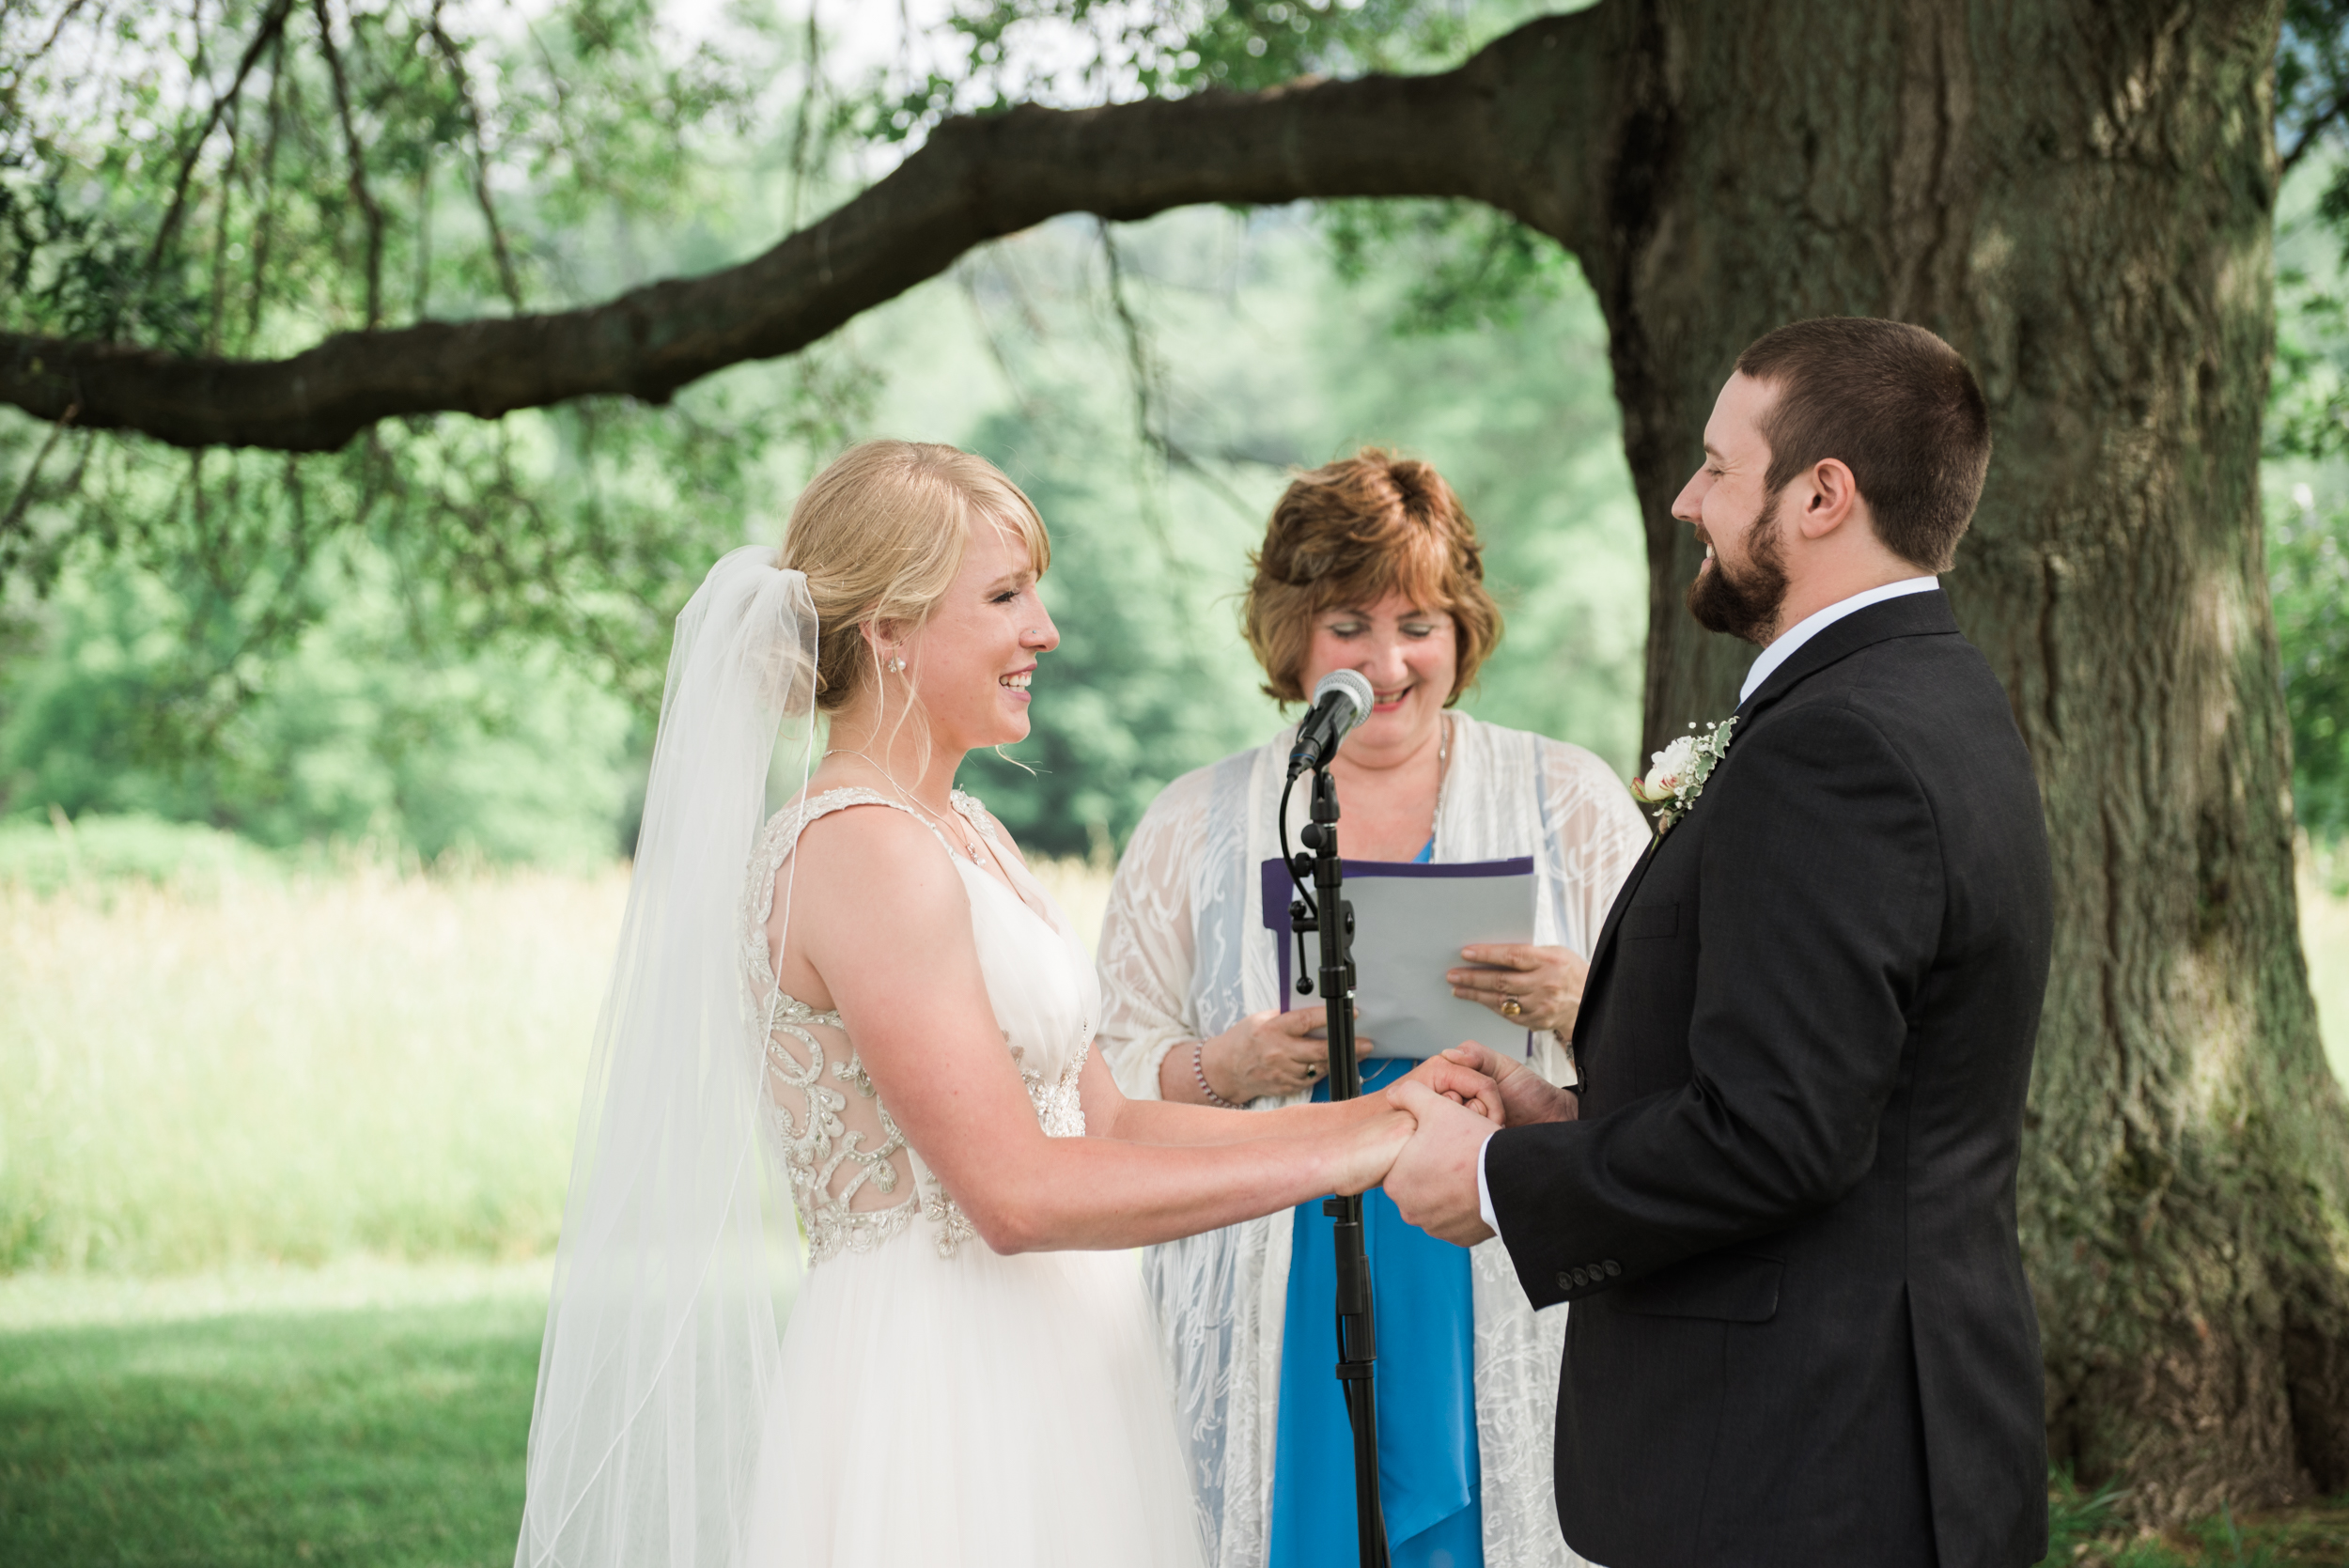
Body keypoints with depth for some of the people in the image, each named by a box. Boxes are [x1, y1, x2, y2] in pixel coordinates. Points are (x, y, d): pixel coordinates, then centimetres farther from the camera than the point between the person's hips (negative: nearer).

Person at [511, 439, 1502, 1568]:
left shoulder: (962, 834, 14)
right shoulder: (861, 852, -16)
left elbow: (1100, 1122, 13)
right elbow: (1016, 1189, -21)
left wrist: (1374, 1116, 3)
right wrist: (1341, 1153, -17)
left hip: (1043, 1378, 9)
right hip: (936, 1380, -9)